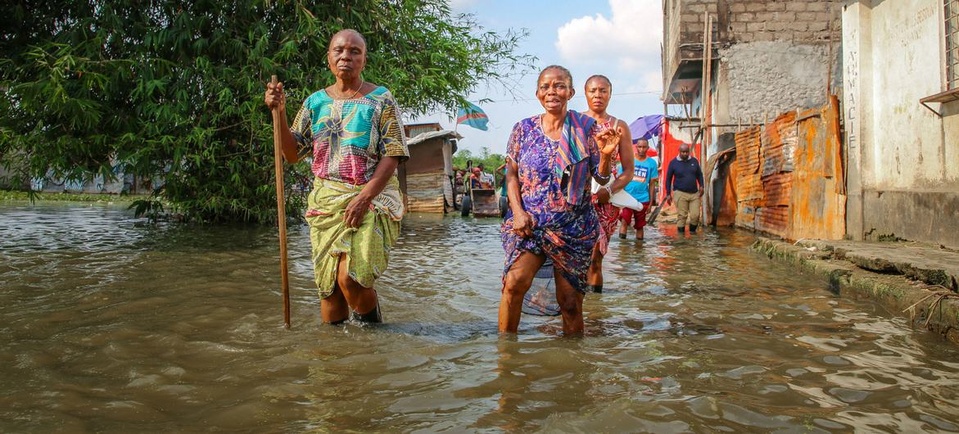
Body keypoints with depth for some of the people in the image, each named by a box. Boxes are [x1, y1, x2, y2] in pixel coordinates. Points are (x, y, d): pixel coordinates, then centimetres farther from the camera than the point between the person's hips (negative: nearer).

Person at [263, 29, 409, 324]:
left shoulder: (381, 100, 0)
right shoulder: (315, 102, 11)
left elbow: (391, 156, -7)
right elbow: (292, 154, 9)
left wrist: (364, 197, -19)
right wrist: (279, 113, -5)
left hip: (372, 198, -4)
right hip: (326, 200, 4)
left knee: (349, 278, -20)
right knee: (328, 283, 6)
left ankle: (374, 330, 8)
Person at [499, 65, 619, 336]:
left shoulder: (586, 128, 2)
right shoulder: (524, 129, 6)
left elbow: (601, 179, 3)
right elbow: (511, 175, 6)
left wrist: (605, 154, -17)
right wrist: (518, 211, -9)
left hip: (573, 226, 0)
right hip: (530, 221, 0)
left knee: (570, 301, 2)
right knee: (515, 282, -24)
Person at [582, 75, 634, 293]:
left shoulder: (619, 127, 7)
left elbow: (628, 170, 3)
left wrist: (610, 190, -14)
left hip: (605, 198, 1)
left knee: (595, 256, 5)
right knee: (592, 248, -18)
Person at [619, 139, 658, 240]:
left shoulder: (652, 163, 2)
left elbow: (652, 184, 6)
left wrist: (651, 202, 5)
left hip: (643, 199, 2)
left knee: (640, 226, 11)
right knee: (624, 221, -17)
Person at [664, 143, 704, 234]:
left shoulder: (694, 161, 6)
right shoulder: (673, 162, -1)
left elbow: (699, 175, 16)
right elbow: (668, 179, 4)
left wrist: (701, 186, 0)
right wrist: (668, 194, 0)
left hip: (694, 193, 3)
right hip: (680, 193, -3)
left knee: (695, 215, -4)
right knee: (682, 216, -4)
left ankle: (692, 232, 18)